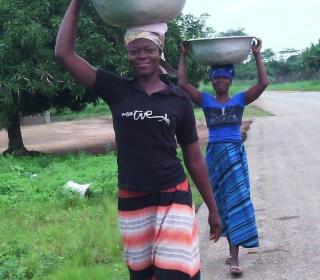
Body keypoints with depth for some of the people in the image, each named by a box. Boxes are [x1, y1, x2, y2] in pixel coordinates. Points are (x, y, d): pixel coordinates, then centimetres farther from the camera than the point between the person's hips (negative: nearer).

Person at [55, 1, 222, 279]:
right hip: (131, 202, 2)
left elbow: (194, 159, 5)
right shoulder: (117, 90, -1)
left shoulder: (179, 99, -1)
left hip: (173, 198, -1)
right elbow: (64, 52, -6)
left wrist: (213, 209, 8)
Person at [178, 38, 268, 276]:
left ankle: (234, 257, -9)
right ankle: (233, 252, 22)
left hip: (236, 153, -1)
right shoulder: (206, 101, 6)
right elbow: (183, 83, -4)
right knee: (222, 203, 9)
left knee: (237, 201, -7)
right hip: (214, 154, 2)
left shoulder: (240, 100, 5)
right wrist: (183, 56, -4)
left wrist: (257, 55, -5)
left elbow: (263, 82, -5)